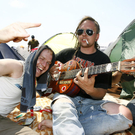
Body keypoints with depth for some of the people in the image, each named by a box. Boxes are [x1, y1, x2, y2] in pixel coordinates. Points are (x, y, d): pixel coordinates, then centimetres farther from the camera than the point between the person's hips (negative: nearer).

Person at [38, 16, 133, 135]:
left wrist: (90, 90, -23)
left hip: (90, 102, 2)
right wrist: (51, 70, 1)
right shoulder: (67, 53, 12)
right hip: (66, 96, -1)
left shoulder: (103, 60, 5)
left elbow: (101, 94, 0)